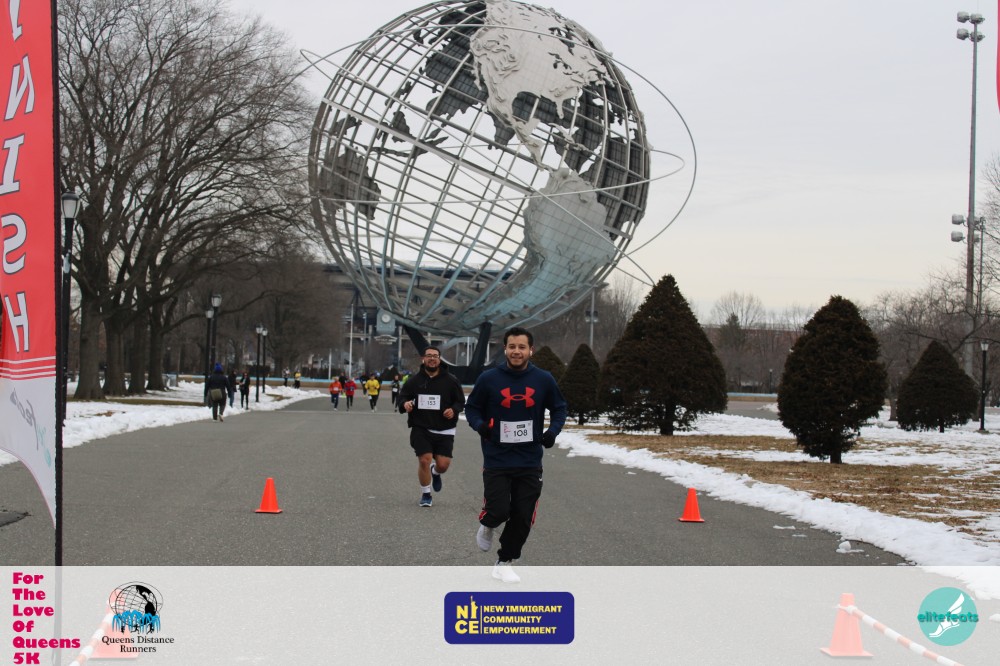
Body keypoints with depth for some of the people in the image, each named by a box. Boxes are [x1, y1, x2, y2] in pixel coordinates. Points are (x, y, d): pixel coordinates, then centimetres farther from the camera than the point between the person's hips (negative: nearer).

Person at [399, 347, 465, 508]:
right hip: (421, 429, 0)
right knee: (424, 460, -11)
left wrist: (454, 410, -14)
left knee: (443, 464, -5)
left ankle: (435, 473, 36)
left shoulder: (450, 380, 0)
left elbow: (460, 401, 8)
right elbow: (403, 397, 10)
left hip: (444, 430, 0)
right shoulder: (415, 380, 2)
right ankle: (425, 495, 11)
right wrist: (404, 404, -13)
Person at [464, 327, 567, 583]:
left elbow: (559, 408, 11)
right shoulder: (489, 378, -7)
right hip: (497, 462, -2)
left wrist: (553, 430, -7)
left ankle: (504, 562, 25)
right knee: (499, 511, -11)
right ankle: (487, 525, 27)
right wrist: (479, 425, -16)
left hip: (529, 463, 2)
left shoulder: (543, 379, -2)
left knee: (522, 518, 5)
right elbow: (471, 407, 4)